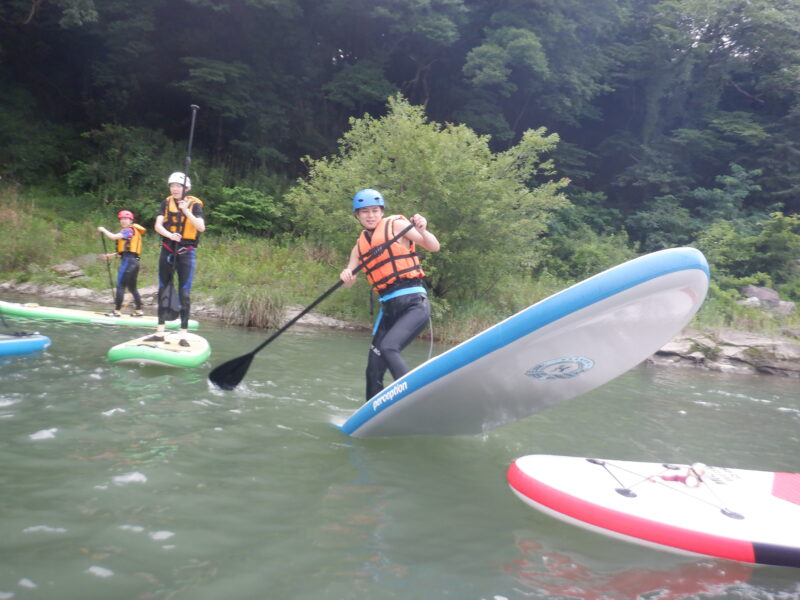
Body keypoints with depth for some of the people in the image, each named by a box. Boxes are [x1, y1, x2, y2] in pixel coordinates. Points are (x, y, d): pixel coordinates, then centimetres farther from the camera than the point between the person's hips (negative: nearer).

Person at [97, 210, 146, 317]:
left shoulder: (129, 230, -6)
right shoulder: (133, 232, 22)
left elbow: (113, 237, -14)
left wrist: (103, 230, 3)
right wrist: (112, 255, 18)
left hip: (128, 261, -10)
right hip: (134, 261, 10)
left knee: (120, 286, -8)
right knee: (132, 287, 13)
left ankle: (117, 311, -8)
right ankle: (138, 310, 15)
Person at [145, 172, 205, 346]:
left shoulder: (194, 204, -2)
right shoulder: (166, 203, 6)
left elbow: (201, 227, -15)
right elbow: (158, 225, -4)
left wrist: (186, 211, -24)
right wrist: (170, 234, -23)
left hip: (186, 252, -3)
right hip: (167, 251, 4)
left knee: (184, 292, -5)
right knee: (163, 290, 6)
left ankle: (184, 334, -2)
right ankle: (160, 332, 13)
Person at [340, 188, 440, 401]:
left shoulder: (395, 225, 1)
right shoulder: (360, 244, 16)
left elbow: (434, 247, -5)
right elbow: (349, 281, 15)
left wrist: (422, 231, -25)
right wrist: (346, 276, -9)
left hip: (414, 304, -6)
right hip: (389, 309, 6)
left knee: (388, 348, -29)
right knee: (373, 371, 5)